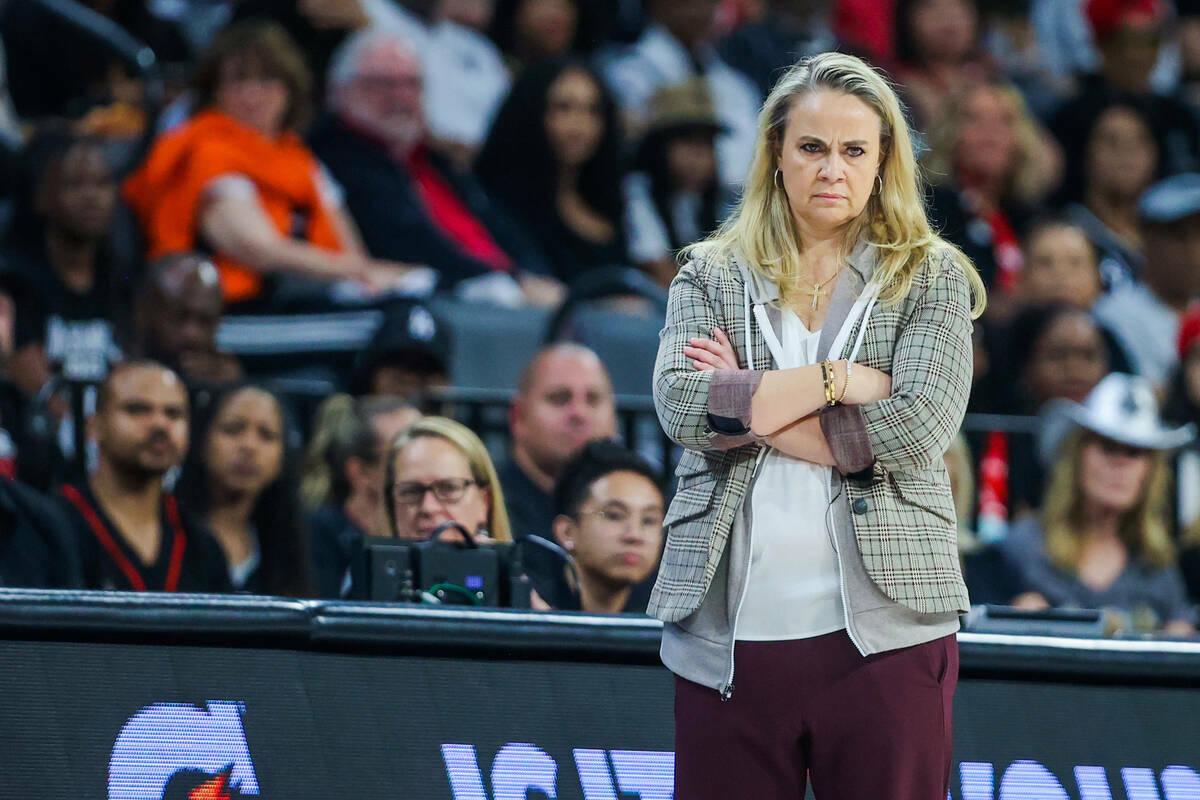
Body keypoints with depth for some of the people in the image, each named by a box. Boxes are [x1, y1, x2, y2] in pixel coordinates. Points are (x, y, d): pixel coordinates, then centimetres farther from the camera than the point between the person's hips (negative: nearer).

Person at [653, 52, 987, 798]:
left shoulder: (930, 279, 7)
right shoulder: (710, 276, 12)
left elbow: (920, 425, -9)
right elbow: (680, 404, -7)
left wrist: (752, 408, -6)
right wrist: (839, 380, -10)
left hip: (883, 632, -1)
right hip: (732, 635, 1)